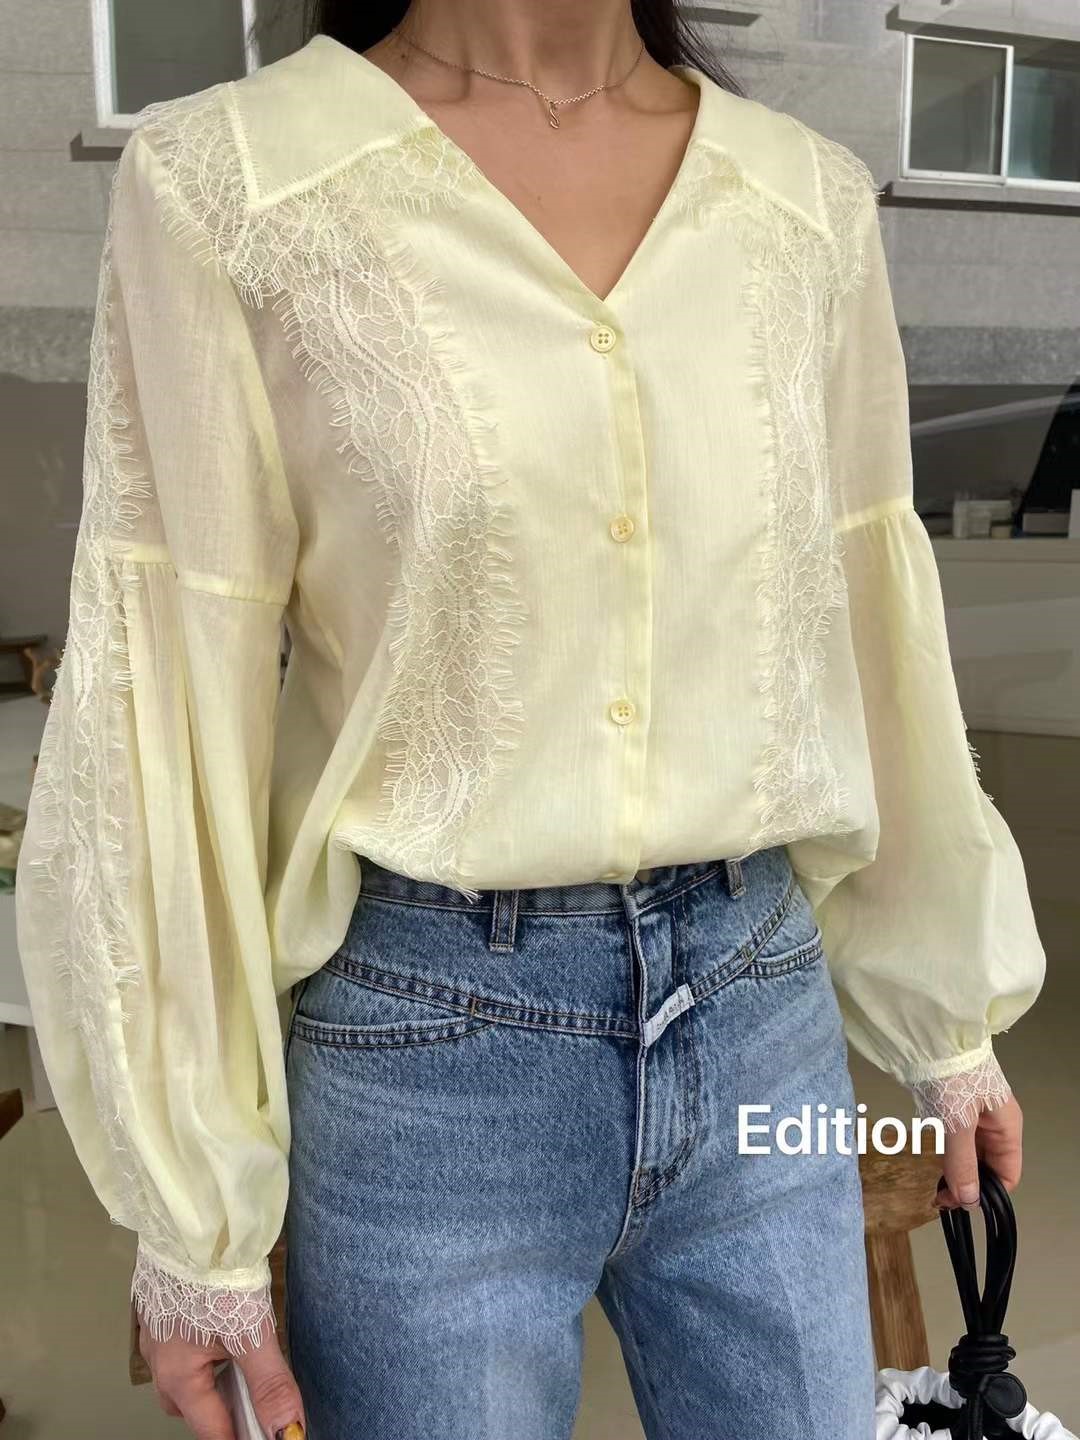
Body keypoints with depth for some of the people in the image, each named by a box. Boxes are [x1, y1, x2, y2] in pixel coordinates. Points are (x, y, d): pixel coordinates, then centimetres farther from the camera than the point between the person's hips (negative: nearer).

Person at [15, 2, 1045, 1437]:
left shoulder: (810, 198, 2)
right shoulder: (226, 180, -9)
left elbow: (865, 628, 9)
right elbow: (168, 699, -8)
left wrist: (949, 1010, 16)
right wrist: (193, 1196, -5)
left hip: (760, 1007, 4)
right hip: (427, 1043, -3)